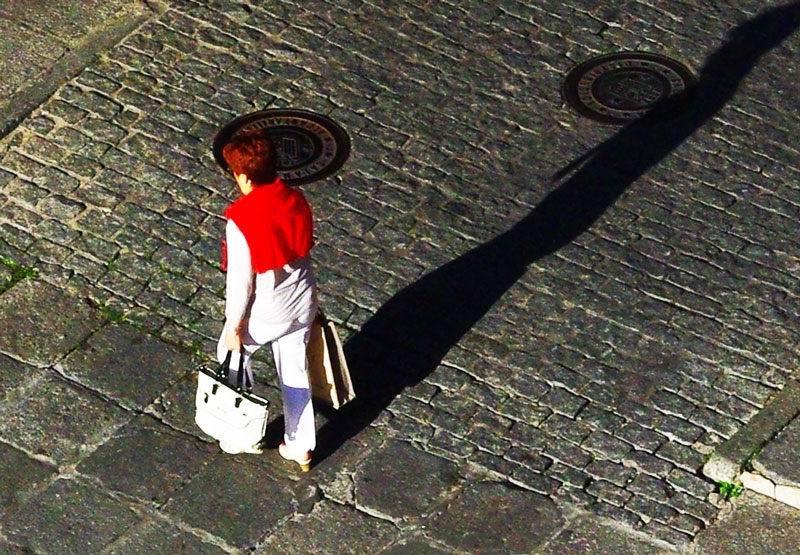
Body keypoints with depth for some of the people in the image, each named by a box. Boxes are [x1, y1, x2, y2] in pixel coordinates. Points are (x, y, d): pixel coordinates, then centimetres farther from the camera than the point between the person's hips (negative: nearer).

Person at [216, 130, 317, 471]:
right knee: (295, 371, 21)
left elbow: (240, 280, -21)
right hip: (302, 304, 5)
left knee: (231, 355, 23)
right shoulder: (296, 201, -10)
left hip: (265, 313, -5)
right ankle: (301, 448, 32)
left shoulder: (241, 220, -28)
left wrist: (233, 325, -8)